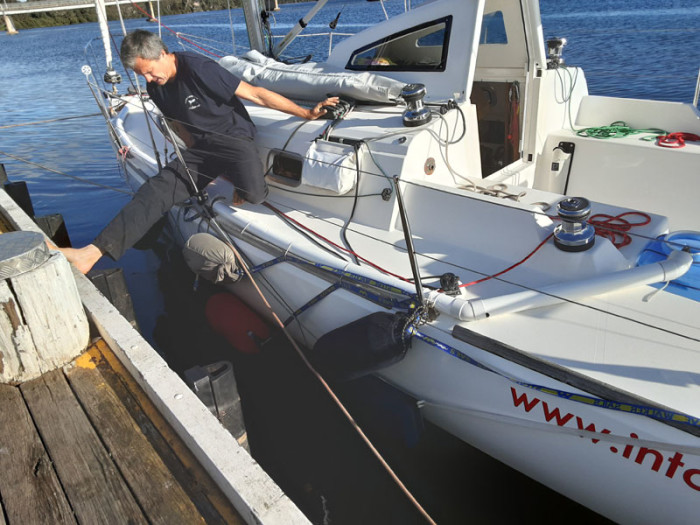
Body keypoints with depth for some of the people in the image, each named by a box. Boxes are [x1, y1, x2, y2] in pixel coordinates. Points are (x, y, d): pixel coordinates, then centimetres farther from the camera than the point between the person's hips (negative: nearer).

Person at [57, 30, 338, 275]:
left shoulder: (198, 68, -19)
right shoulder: (156, 87, 4)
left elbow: (255, 93, -18)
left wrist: (308, 113, -17)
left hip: (235, 137, -6)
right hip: (201, 147, 6)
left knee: (254, 195, -35)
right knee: (155, 190, -13)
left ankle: (241, 187, 6)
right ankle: (92, 252, -21)